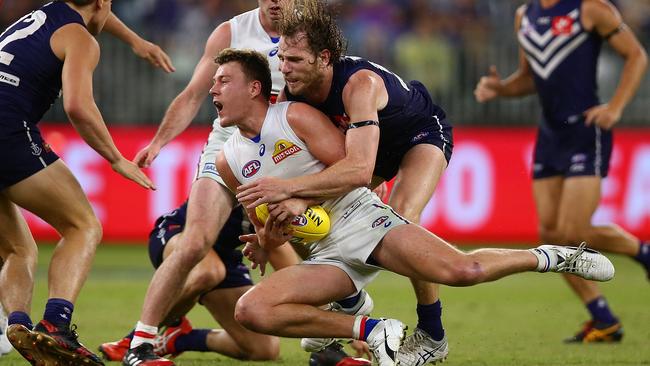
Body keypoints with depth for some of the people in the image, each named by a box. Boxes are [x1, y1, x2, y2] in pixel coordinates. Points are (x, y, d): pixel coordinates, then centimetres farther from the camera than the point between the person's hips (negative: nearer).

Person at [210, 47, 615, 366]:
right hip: (325, 252, 5)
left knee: (461, 271, -28)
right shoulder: (228, 160, 10)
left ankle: (548, 257, 4)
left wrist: (304, 199, -20)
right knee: (249, 310, -21)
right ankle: (373, 331, -14)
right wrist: (264, 243, -1)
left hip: (361, 217, -5)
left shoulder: (296, 116, -5)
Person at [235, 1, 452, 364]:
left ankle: (433, 335, -14)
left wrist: (288, 188, -58)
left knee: (401, 218, -28)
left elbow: (360, 170, -54)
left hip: (424, 131, -7)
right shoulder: (292, 91, -22)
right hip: (374, 141, 7)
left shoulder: (359, 84, -43)